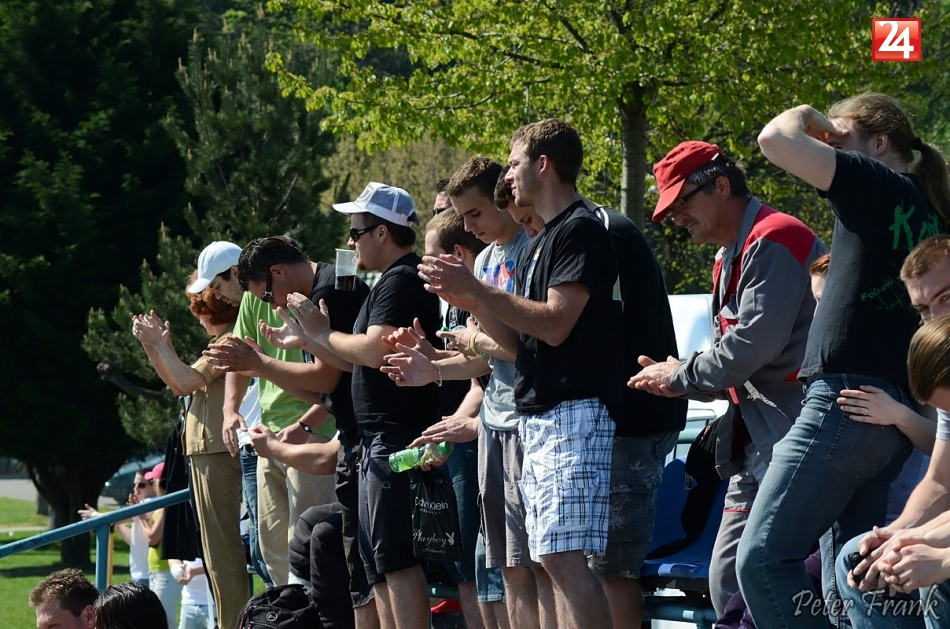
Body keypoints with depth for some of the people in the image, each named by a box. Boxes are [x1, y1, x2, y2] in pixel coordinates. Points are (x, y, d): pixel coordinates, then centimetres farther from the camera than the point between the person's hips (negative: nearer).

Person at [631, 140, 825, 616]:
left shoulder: (774, 239, -10)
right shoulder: (728, 261, 24)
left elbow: (755, 342, -18)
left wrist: (682, 376, -4)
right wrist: (678, 382, 4)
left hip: (790, 430, -10)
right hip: (754, 443, 10)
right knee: (728, 583, 6)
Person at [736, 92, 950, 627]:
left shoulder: (877, 184, -5)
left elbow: (776, 140, -11)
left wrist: (807, 117, 7)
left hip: (847, 402, -10)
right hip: (898, 413, 10)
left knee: (763, 559, -12)